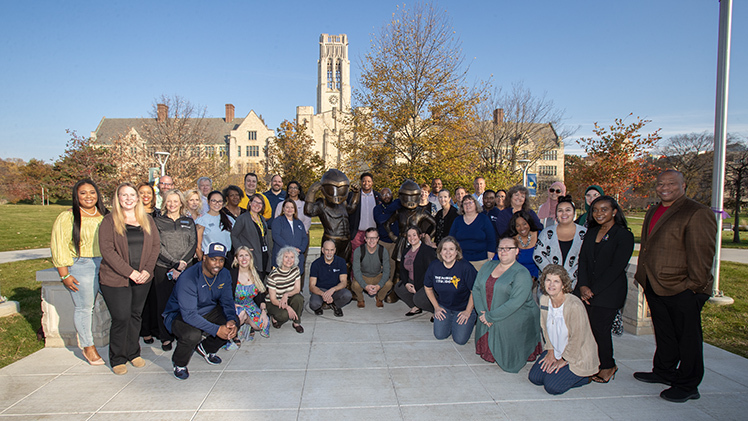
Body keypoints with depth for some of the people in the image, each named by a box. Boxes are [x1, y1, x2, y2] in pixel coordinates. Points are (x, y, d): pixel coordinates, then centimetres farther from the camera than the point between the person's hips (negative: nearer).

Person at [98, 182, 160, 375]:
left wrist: (147, 270, -7)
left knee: (135, 316, 13)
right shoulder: (110, 221, -3)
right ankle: (117, 359, 16)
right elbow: (107, 250, -11)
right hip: (115, 279, -3)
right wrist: (130, 272, -16)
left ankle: (133, 353, 28)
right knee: (121, 318, -1)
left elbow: (156, 245, 6)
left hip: (142, 279, 4)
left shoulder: (147, 220, 9)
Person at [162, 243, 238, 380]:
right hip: (179, 315, -6)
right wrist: (216, 330, -38)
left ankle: (205, 348, 14)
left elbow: (227, 302, -2)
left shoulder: (224, 274, -10)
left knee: (232, 324, -15)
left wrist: (231, 321, -24)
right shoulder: (188, 278, -30)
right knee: (192, 335, -35)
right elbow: (189, 315, -33)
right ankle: (179, 364, 0)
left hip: (208, 312, 6)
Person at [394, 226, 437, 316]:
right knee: (398, 288, -7)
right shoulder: (406, 250, 8)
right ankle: (416, 308, 11)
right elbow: (402, 269, 12)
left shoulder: (428, 250, -17)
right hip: (412, 281, 8)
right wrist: (406, 283, -6)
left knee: (418, 298, -29)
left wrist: (417, 287, -20)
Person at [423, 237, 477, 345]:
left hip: (463, 308, -3)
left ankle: (471, 319, 22)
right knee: (440, 335, -5)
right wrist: (436, 307, 4)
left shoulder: (466, 267, -24)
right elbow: (427, 288, 4)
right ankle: (450, 321, 26)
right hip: (443, 307, 3)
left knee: (460, 339, -7)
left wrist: (468, 311, -12)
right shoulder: (434, 266, -12)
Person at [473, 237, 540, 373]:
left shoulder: (521, 274, -15)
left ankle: (530, 346, 28)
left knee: (509, 363, 2)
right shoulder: (488, 266, 5)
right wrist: (482, 311, -13)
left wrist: (490, 316, -21)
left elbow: (515, 302, -24)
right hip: (487, 321, 6)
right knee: (486, 352, 13)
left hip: (513, 325, -5)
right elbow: (476, 288, 2)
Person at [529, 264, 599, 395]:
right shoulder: (544, 300, -7)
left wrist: (563, 360, -11)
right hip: (556, 351, 7)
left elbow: (577, 339, -21)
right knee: (534, 377, -3)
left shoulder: (574, 306, -29)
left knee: (552, 386, -15)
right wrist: (551, 351, 4)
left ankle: (584, 376, 8)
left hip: (577, 356, -7)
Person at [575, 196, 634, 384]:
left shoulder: (624, 235, -5)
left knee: (600, 329, -2)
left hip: (609, 292, -5)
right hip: (586, 290, 5)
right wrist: (583, 286, -6)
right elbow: (583, 261, 9)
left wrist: (593, 290, -13)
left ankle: (607, 366, 21)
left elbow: (616, 268, -12)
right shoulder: (590, 233, 14)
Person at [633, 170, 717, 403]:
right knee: (663, 334, 21)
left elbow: (702, 254, -14)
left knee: (687, 337, 6)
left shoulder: (697, 213, -11)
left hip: (682, 289, -8)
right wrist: (644, 277, 19)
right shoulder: (652, 212, 14)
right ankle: (664, 372, 37)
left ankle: (687, 385, 19)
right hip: (655, 286, 8)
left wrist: (694, 285, -15)